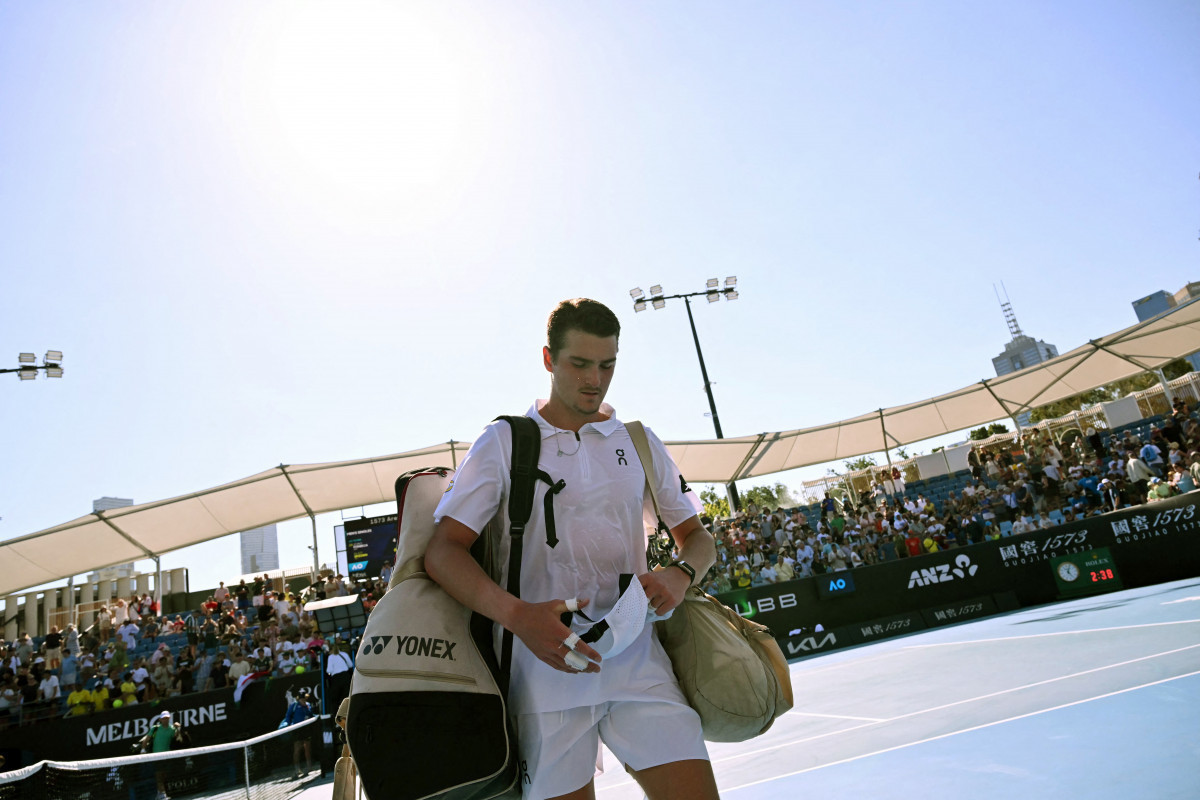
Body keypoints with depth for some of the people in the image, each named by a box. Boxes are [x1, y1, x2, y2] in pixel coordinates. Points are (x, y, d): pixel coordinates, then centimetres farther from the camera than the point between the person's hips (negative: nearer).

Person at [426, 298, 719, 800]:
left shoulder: (639, 443, 14)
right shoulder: (503, 443, 5)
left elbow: (698, 537, 18)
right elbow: (442, 551, -3)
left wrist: (681, 573, -7)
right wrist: (517, 615, -21)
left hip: (636, 660, 2)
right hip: (542, 661, -2)